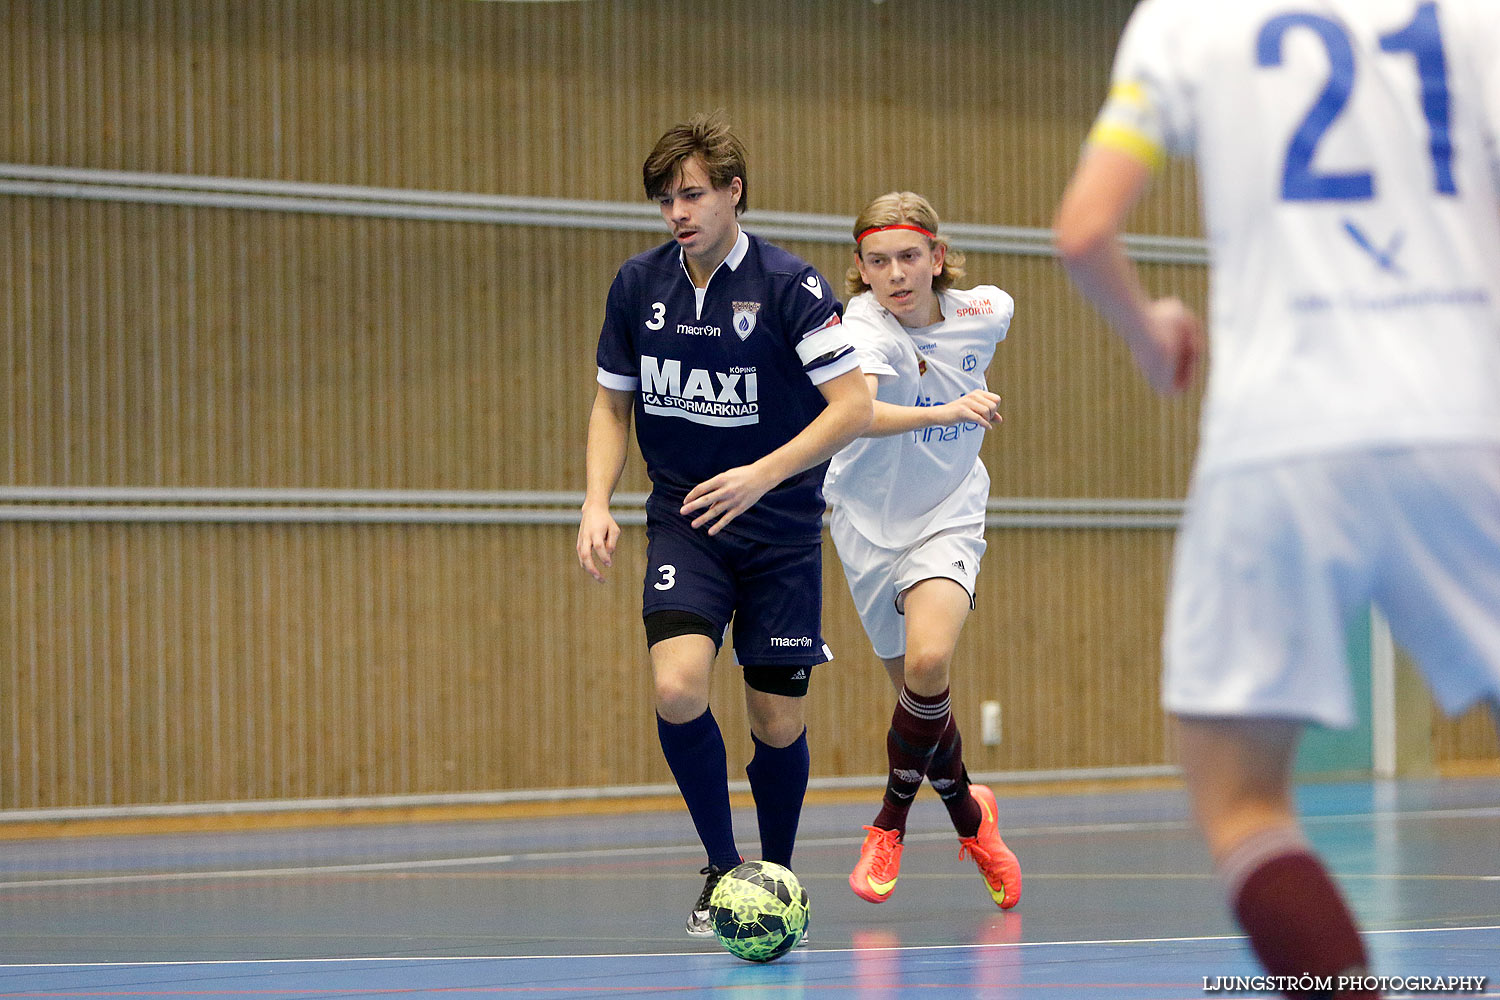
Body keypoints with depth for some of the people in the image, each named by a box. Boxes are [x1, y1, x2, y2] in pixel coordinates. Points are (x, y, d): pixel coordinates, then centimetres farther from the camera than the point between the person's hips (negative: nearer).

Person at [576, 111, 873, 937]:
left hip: (782, 529, -2)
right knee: (677, 689, -21)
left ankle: (776, 876, 26)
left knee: (777, 725, 0)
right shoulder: (638, 285, 0)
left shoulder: (789, 287, -12)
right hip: (684, 520, 2)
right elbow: (612, 403, 12)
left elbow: (853, 405, -14)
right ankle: (722, 866, -2)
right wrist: (597, 502, -3)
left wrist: (763, 475, -25)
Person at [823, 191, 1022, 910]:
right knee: (918, 690, 9)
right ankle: (968, 812, 38)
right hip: (871, 524, -1)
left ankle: (891, 821, -3)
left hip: (949, 519, 1)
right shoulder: (864, 328, -23)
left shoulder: (985, 313, -9)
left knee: (928, 662, -24)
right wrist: (942, 412, -57)